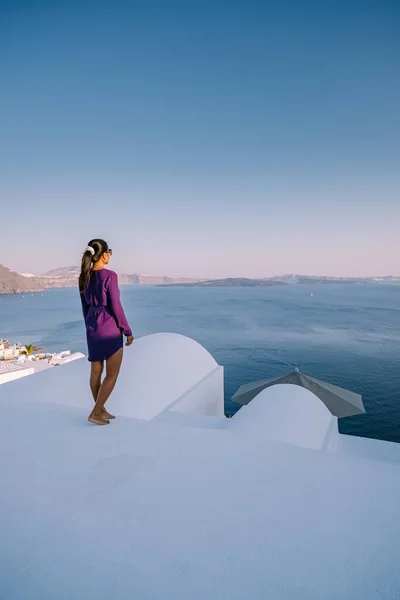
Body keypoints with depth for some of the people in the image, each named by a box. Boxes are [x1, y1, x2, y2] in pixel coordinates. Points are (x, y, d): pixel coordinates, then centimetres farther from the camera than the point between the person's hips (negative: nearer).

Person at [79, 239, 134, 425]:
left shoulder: (84, 277, 5)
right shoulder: (109, 276, -16)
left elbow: (85, 306, 12)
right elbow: (116, 306, -15)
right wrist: (127, 331, -6)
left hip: (92, 327, 8)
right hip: (110, 327, -7)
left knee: (96, 371, 15)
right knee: (112, 373, 5)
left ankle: (101, 410, 28)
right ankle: (95, 413, 6)